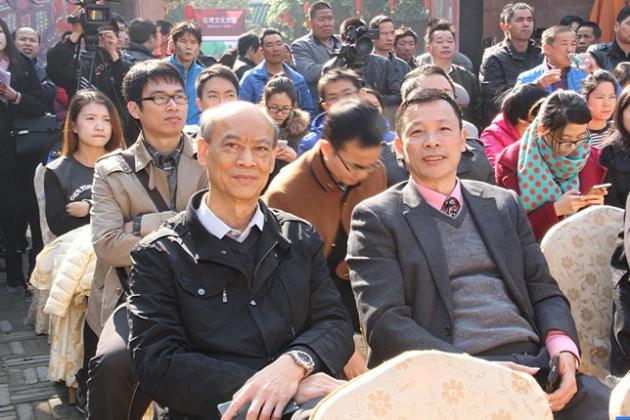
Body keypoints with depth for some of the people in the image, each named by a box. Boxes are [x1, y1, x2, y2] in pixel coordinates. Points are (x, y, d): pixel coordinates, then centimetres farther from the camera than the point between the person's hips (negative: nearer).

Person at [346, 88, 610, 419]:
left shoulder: (504, 204, 18)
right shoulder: (376, 217, 3)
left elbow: (544, 291, 16)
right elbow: (384, 321, -7)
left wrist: (563, 351, -6)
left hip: (535, 363, 4)